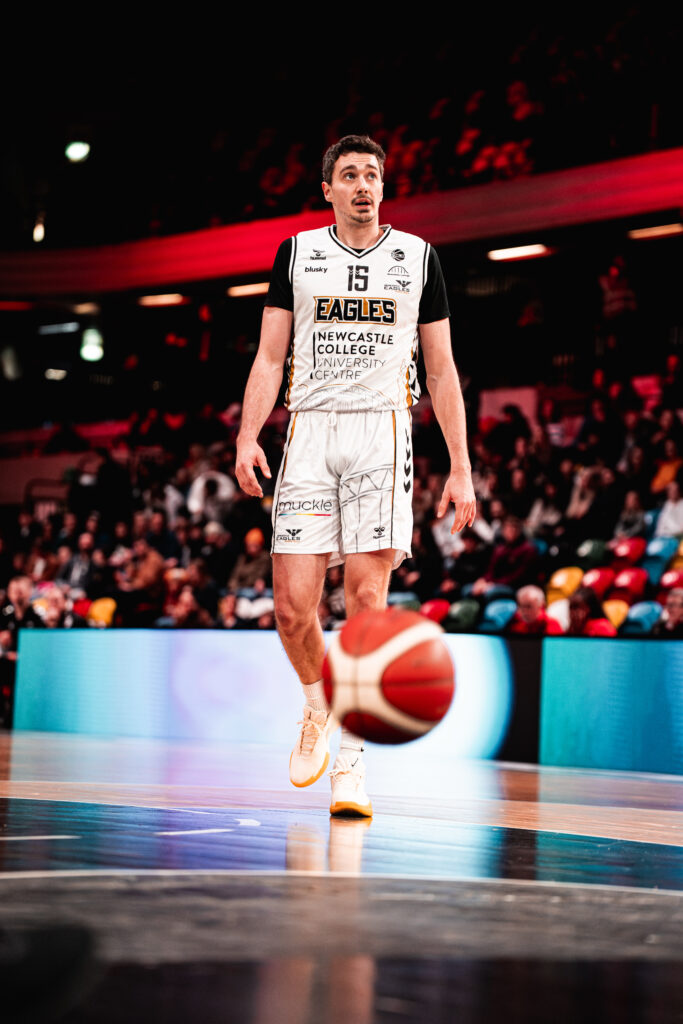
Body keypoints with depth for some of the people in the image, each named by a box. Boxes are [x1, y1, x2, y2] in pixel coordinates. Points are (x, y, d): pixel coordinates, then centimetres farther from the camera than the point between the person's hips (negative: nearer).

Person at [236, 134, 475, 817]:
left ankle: (352, 758, -3)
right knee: (292, 606, -6)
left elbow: (441, 371, 12)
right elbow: (270, 358, 9)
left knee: (366, 597, -11)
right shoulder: (297, 253, 12)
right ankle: (318, 705, 24)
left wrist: (461, 470, 5)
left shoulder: (416, 255, 12)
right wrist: (247, 437, -8)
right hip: (310, 430, 1)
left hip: (381, 431, 0)